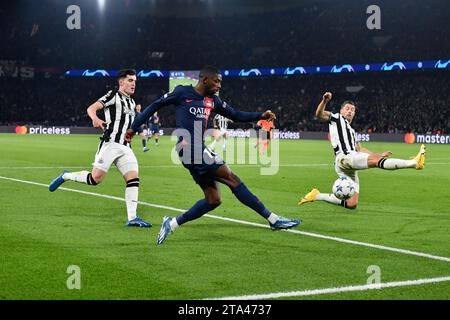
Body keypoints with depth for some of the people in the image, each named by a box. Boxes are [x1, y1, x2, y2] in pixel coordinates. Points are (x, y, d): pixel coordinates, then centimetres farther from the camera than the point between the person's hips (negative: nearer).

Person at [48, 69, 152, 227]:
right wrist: (95, 119, -35)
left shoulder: (132, 102, 21)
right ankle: (65, 176, 14)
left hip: (125, 147, 7)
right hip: (110, 144, -7)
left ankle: (132, 218, -7)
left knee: (133, 179, -8)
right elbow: (91, 108, -15)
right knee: (96, 178, -11)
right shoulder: (113, 95, -2)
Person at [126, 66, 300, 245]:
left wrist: (261, 116, 8)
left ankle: (172, 223, 10)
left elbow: (236, 115, 22)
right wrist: (134, 128, 10)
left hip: (200, 150, 9)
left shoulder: (213, 101, 17)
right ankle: (273, 220, -11)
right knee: (232, 179, -12)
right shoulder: (182, 93, -1)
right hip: (189, 149, -9)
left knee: (213, 200, 3)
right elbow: (156, 105, 6)